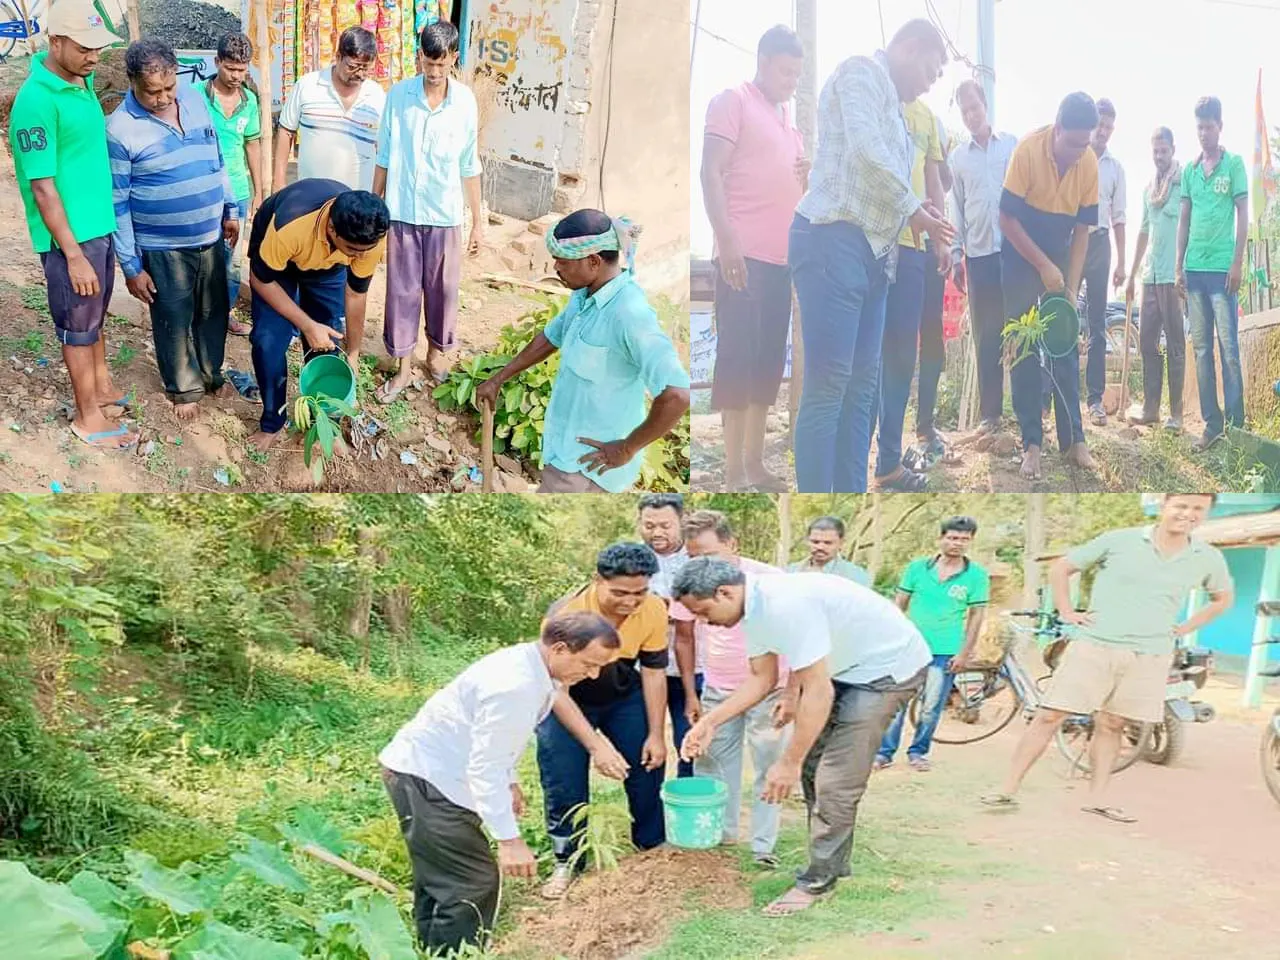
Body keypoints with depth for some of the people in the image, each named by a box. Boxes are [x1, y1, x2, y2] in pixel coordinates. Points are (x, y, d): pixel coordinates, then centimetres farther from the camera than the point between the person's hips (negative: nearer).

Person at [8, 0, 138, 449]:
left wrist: (103, 229, 17)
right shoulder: (37, 101, -22)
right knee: (78, 324, 7)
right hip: (69, 235, -8)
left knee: (95, 315, 22)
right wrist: (73, 254, -21)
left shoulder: (81, 81, 4)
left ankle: (103, 388, 39)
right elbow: (43, 188, -21)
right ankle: (88, 416, 20)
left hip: (100, 225, 8)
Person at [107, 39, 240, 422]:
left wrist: (231, 210, 14)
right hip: (162, 247, -5)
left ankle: (211, 373, 40)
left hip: (211, 236, 5)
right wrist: (131, 266, -13)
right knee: (174, 320, 11)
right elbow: (117, 203, -13)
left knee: (215, 310, 19)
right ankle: (184, 387, 30)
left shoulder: (195, 100, -2)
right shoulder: (120, 129, -17)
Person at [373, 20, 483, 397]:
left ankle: (436, 350, 34)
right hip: (402, 211, 0)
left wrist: (478, 220, 4)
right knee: (402, 290, 6)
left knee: (442, 288, 12)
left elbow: (469, 166, 2)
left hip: (445, 214, 0)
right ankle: (403, 366, 17)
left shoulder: (465, 101, -5)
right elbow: (384, 156, 2)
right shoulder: (398, 94, -6)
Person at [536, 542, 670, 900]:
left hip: (624, 696, 3)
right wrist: (596, 745, -38)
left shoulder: (654, 610, -24)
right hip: (567, 700, -3)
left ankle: (653, 848, 23)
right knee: (565, 785, -8)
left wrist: (656, 735, -9)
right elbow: (557, 689, -32)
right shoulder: (566, 615, -37)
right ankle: (568, 863, 11)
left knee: (647, 769, 2)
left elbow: (653, 671, -10)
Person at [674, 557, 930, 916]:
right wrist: (710, 722, -1)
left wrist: (789, 763, -23)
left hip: (889, 666, -10)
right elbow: (762, 679, 8)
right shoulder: (754, 608, -3)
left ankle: (817, 882, 3)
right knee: (813, 767, 14)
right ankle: (833, 864, 27)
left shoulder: (786, 605, -33)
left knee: (835, 781, -10)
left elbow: (818, 693, -30)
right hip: (847, 668, 10)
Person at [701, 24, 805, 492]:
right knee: (737, 356, -9)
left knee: (769, 360, 7)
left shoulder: (787, 116, 23)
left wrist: (809, 176, 7)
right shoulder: (732, 101, 0)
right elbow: (711, 172, -8)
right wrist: (726, 239, -19)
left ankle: (755, 465, 12)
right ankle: (733, 474, -8)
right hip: (744, 253, -8)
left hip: (782, 256, 8)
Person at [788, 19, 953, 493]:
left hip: (871, 249, 10)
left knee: (862, 386, 6)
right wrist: (912, 208, -4)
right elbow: (864, 151, -15)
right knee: (827, 385, -12)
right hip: (833, 239, -10)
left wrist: (917, 211, 7)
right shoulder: (862, 72, -1)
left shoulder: (891, 104, 26)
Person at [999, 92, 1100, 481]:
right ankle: (1031, 443, 0)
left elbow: (1082, 228, -4)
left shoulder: (1089, 163, -11)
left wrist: (1072, 285, -10)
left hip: (1060, 263, 4)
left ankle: (1074, 439, 9)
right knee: (1024, 352, -3)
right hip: (1021, 263, -4)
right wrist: (1044, 266, -20)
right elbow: (1007, 219, -19)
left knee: (1066, 352, 4)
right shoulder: (1027, 152, -23)